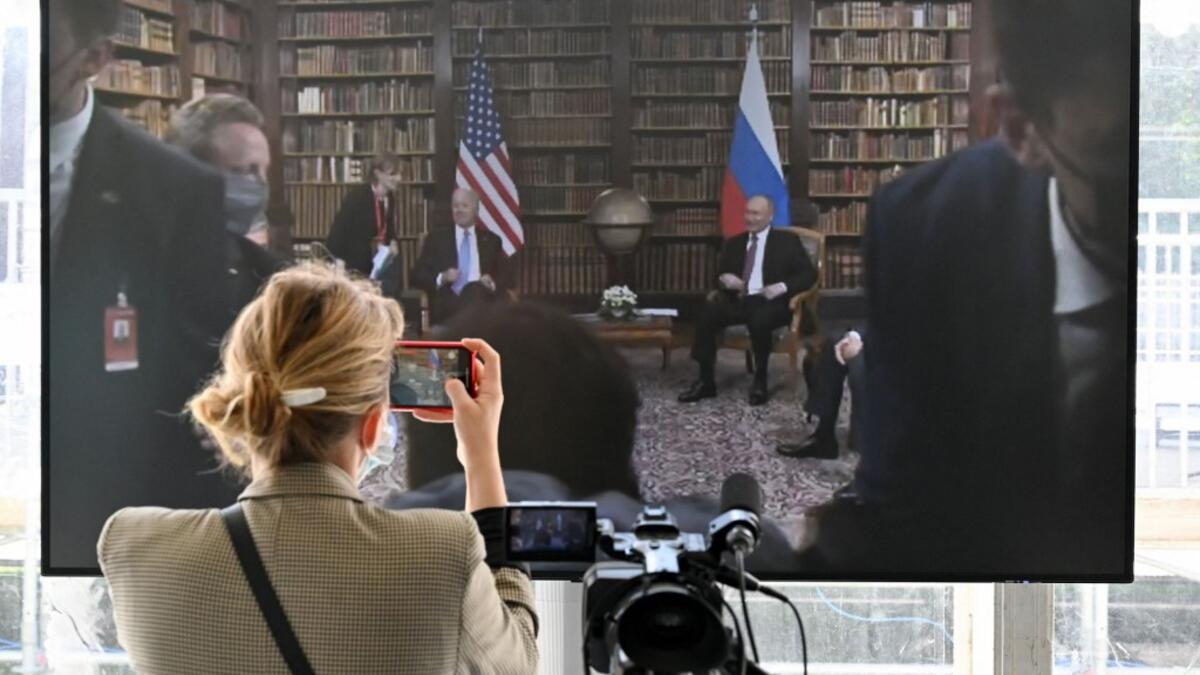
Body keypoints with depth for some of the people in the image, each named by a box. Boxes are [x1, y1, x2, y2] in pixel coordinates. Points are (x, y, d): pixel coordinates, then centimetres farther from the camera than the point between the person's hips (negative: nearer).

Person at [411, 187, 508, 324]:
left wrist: (492, 284, -6)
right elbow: (418, 275, 10)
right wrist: (441, 278, -9)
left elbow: (504, 278, 17)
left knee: (475, 290, -36)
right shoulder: (437, 238, 16)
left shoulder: (491, 240, 19)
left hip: (480, 299, 2)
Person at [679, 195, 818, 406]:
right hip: (738, 301, 4)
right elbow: (718, 273, 20)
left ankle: (760, 380, -20)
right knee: (707, 313, -26)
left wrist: (782, 287, -16)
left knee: (759, 320, -39)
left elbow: (809, 274, 2)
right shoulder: (734, 243, 21)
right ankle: (706, 381, -20)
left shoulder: (787, 242, 9)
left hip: (769, 302, -4)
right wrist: (724, 278, -6)